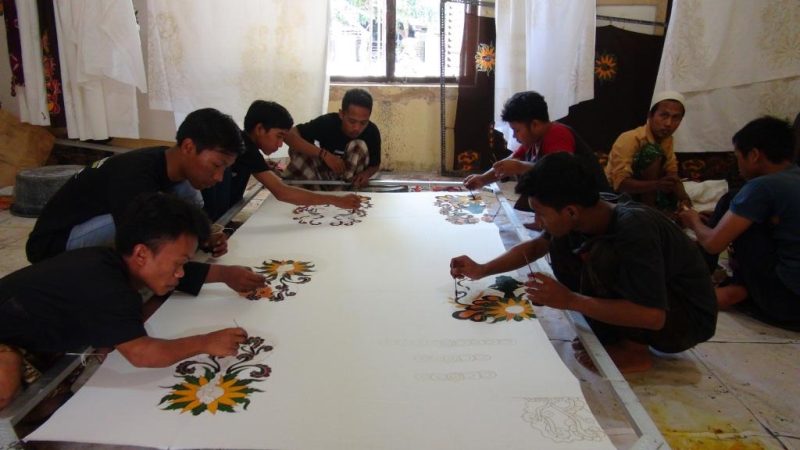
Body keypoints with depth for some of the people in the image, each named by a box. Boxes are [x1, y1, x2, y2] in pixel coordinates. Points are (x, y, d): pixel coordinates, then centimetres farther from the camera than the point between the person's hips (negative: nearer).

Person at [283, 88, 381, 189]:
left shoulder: (372, 132, -19)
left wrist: (366, 174, -29)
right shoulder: (327, 122, -24)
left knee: (359, 146, -27)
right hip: (324, 174, -1)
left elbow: (375, 165, -3)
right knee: (298, 148, -26)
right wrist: (323, 154, -44)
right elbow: (289, 135, -33)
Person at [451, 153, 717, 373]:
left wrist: (570, 300, -36)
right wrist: (482, 270, -3)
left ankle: (635, 351, -10)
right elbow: (535, 246, 7)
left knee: (603, 256, -31)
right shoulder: (579, 218, -11)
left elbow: (653, 316, -37)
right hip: (638, 305, 7)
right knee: (561, 243, -7)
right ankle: (610, 339, 1)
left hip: (690, 318, -7)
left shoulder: (635, 231, -34)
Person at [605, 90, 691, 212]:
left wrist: (683, 196, -21)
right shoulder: (629, 139, -24)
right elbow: (620, 183, -33)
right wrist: (657, 184, -47)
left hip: (644, 194, 8)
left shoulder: (667, 139, 1)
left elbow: (672, 173, -1)